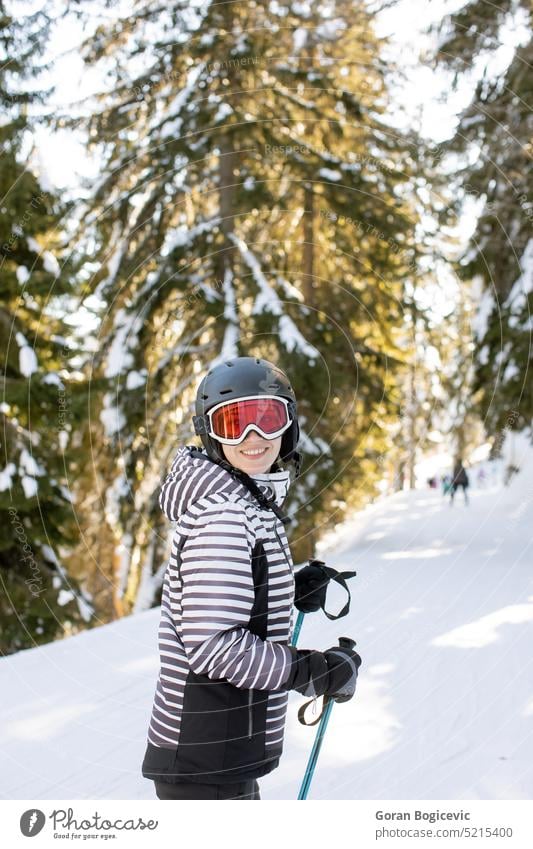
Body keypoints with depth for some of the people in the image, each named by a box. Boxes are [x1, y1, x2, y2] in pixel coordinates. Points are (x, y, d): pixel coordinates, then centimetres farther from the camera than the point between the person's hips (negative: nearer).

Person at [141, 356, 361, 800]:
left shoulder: (246, 502, 10)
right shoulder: (222, 515, -21)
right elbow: (212, 642, -26)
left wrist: (295, 592, 4)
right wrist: (315, 671, -17)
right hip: (204, 762, -10)